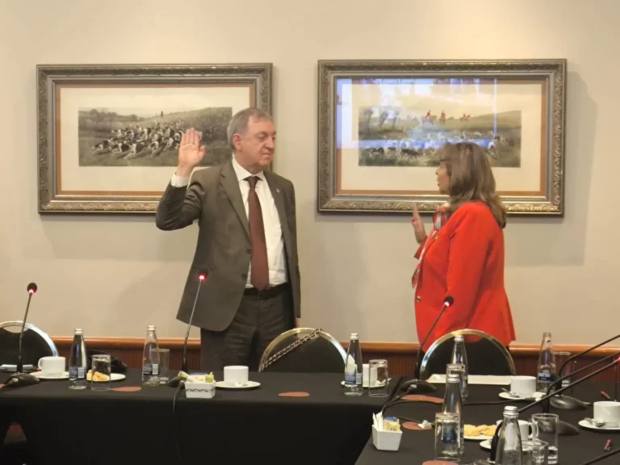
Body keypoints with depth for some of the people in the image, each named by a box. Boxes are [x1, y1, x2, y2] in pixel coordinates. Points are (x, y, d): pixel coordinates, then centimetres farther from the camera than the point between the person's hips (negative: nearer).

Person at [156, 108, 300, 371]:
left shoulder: (283, 187, 13)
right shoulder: (208, 182, -1)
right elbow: (166, 221, -11)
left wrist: (294, 308, 15)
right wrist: (183, 171, -22)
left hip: (276, 306, 4)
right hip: (227, 307, -4)